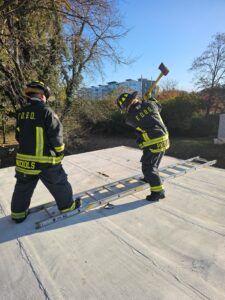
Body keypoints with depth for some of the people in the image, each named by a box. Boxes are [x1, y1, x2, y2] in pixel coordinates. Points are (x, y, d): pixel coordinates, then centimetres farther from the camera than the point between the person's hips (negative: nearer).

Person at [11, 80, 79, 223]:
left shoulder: (21, 113, 4)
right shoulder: (46, 111, -16)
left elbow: (19, 136, 13)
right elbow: (56, 135, -16)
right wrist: (60, 152, -1)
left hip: (24, 159, 6)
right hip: (45, 160, -6)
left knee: (23, 188, 21)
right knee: (59, 185, 14)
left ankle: (18, 213, 36)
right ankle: (67, 206, 30)